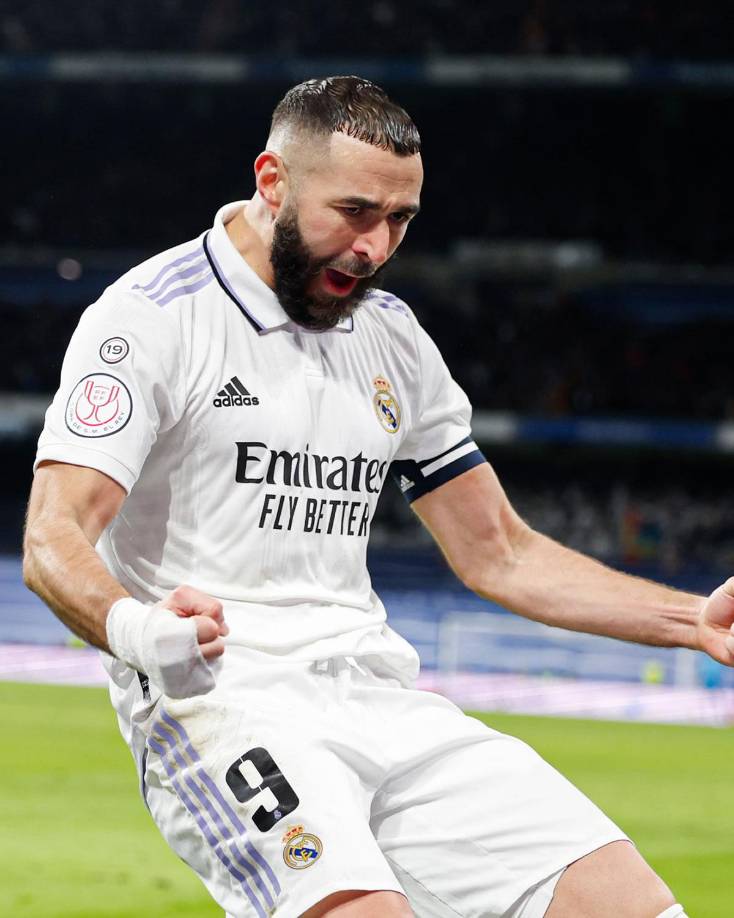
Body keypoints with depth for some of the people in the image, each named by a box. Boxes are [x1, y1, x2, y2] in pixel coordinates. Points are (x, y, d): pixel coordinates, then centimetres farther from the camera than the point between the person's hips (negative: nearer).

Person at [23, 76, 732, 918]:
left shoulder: (392, 336, 17)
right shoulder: (153, 315, -3)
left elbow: (499, 555, 23)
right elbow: (53, 539, -12)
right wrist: (136, 629, -34)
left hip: (378, 691, 6)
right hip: (215, 697, -6)